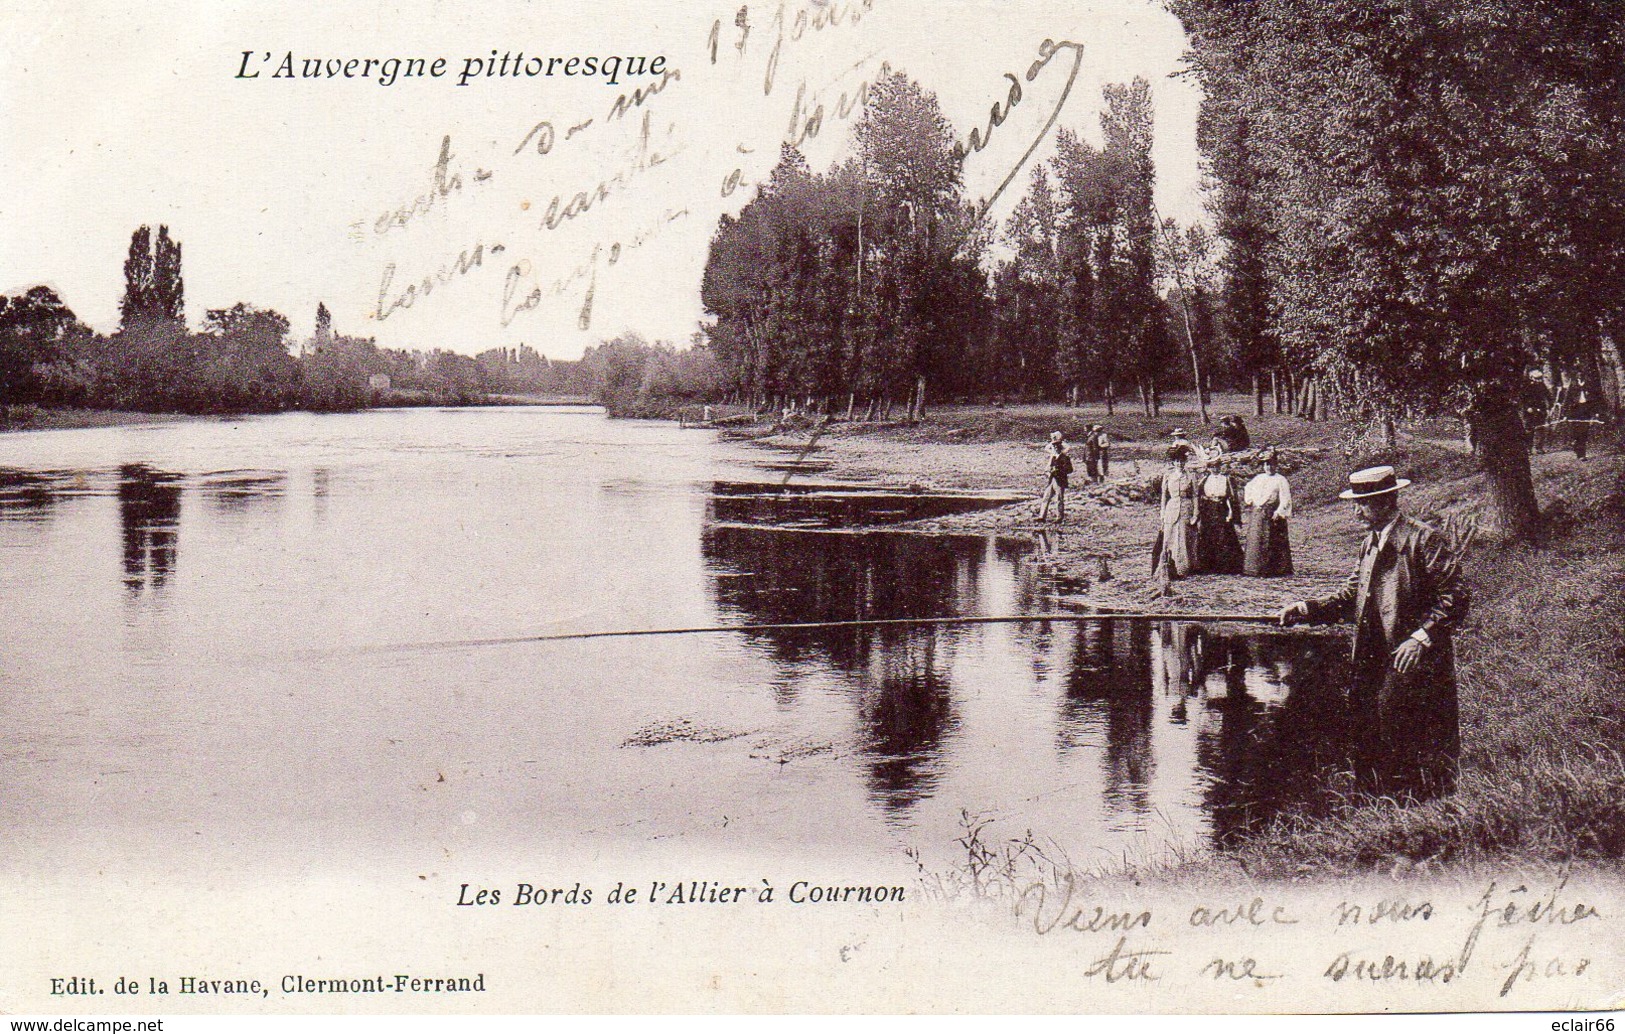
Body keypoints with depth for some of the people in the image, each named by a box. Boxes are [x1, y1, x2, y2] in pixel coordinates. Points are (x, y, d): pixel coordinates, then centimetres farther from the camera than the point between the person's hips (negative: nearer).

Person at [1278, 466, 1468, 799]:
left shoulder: (1424, 540, -9)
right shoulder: (1370, 544, 17)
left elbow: (1453, 596, -12)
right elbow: (1350, 597, 17)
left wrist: (1422, 636, -20)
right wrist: (1307, 609, 2)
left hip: (1413, 662, -8)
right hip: (1373, 661, 8)